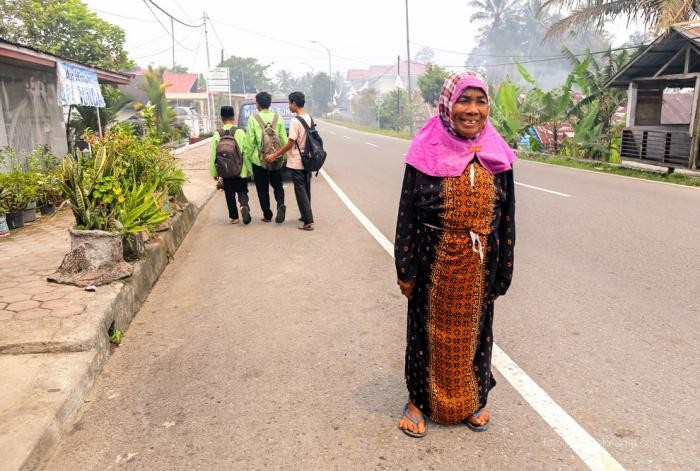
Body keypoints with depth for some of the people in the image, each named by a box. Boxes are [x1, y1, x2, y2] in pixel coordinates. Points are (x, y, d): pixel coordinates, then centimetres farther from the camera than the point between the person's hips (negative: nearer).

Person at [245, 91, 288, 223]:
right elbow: (284, 140, -1)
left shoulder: (253, 119, -6)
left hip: (258, 159, -2)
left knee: (262, 189, 10)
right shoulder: (278, 118, 0)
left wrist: (249, 156, 4)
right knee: (277, 185, 15)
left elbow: (250, 141, -8)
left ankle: (267, 215, 14)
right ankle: (281, 204, -12)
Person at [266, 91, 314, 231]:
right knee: (306, 190, 17)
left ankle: (308, 222, -5)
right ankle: (306, 216, 28)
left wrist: (275, 155, -8)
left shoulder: (295, 121, -18)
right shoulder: (309, 118, 6)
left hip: (297, 163, -8)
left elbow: (290, 144, -17)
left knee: (301, 192, -4)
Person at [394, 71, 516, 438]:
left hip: (479, 266, 3)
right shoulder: (426, 153, -10)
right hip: (434, 264, -2)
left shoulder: (496, 156, -1)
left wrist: (502, 273, 3)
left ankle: (470, 400, 39)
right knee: (430, 331, 12)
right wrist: (405, 270, -7)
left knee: (473, 331, 17)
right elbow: (406, 213, -6)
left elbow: (507, 217, 3)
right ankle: (419, 400, 33)